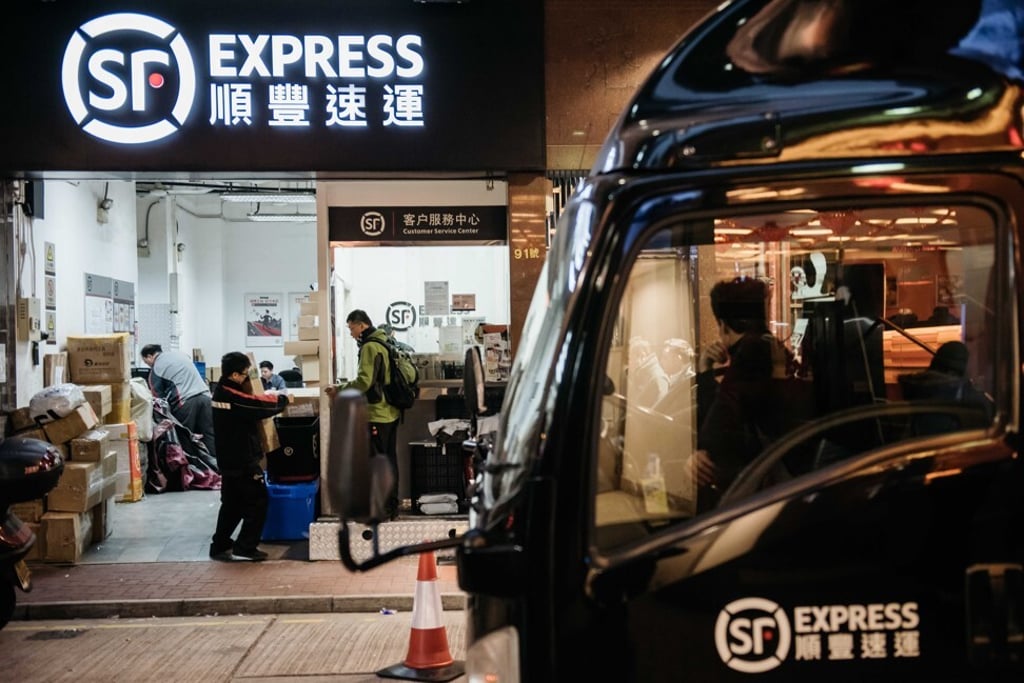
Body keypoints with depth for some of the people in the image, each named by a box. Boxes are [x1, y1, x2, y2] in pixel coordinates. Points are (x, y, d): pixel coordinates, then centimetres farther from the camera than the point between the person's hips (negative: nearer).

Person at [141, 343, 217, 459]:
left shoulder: (156, 368, 5)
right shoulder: (180, 354, 23)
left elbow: (158, 395, 4)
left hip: (185, 401, -6)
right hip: (204, 396, 6)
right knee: (209, 434, 7)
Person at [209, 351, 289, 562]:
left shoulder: (221, 392, 7)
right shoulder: (234, 397, -23)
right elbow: (263, 407, -20)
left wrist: (267, 395, 6)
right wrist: (283, 398, -2)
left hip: (228, 459, 10)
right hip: (243, 460, -10)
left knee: (232, 504, 18)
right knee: (257, 501, 0)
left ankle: (220, 546, 23)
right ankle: (245, 548, 1)